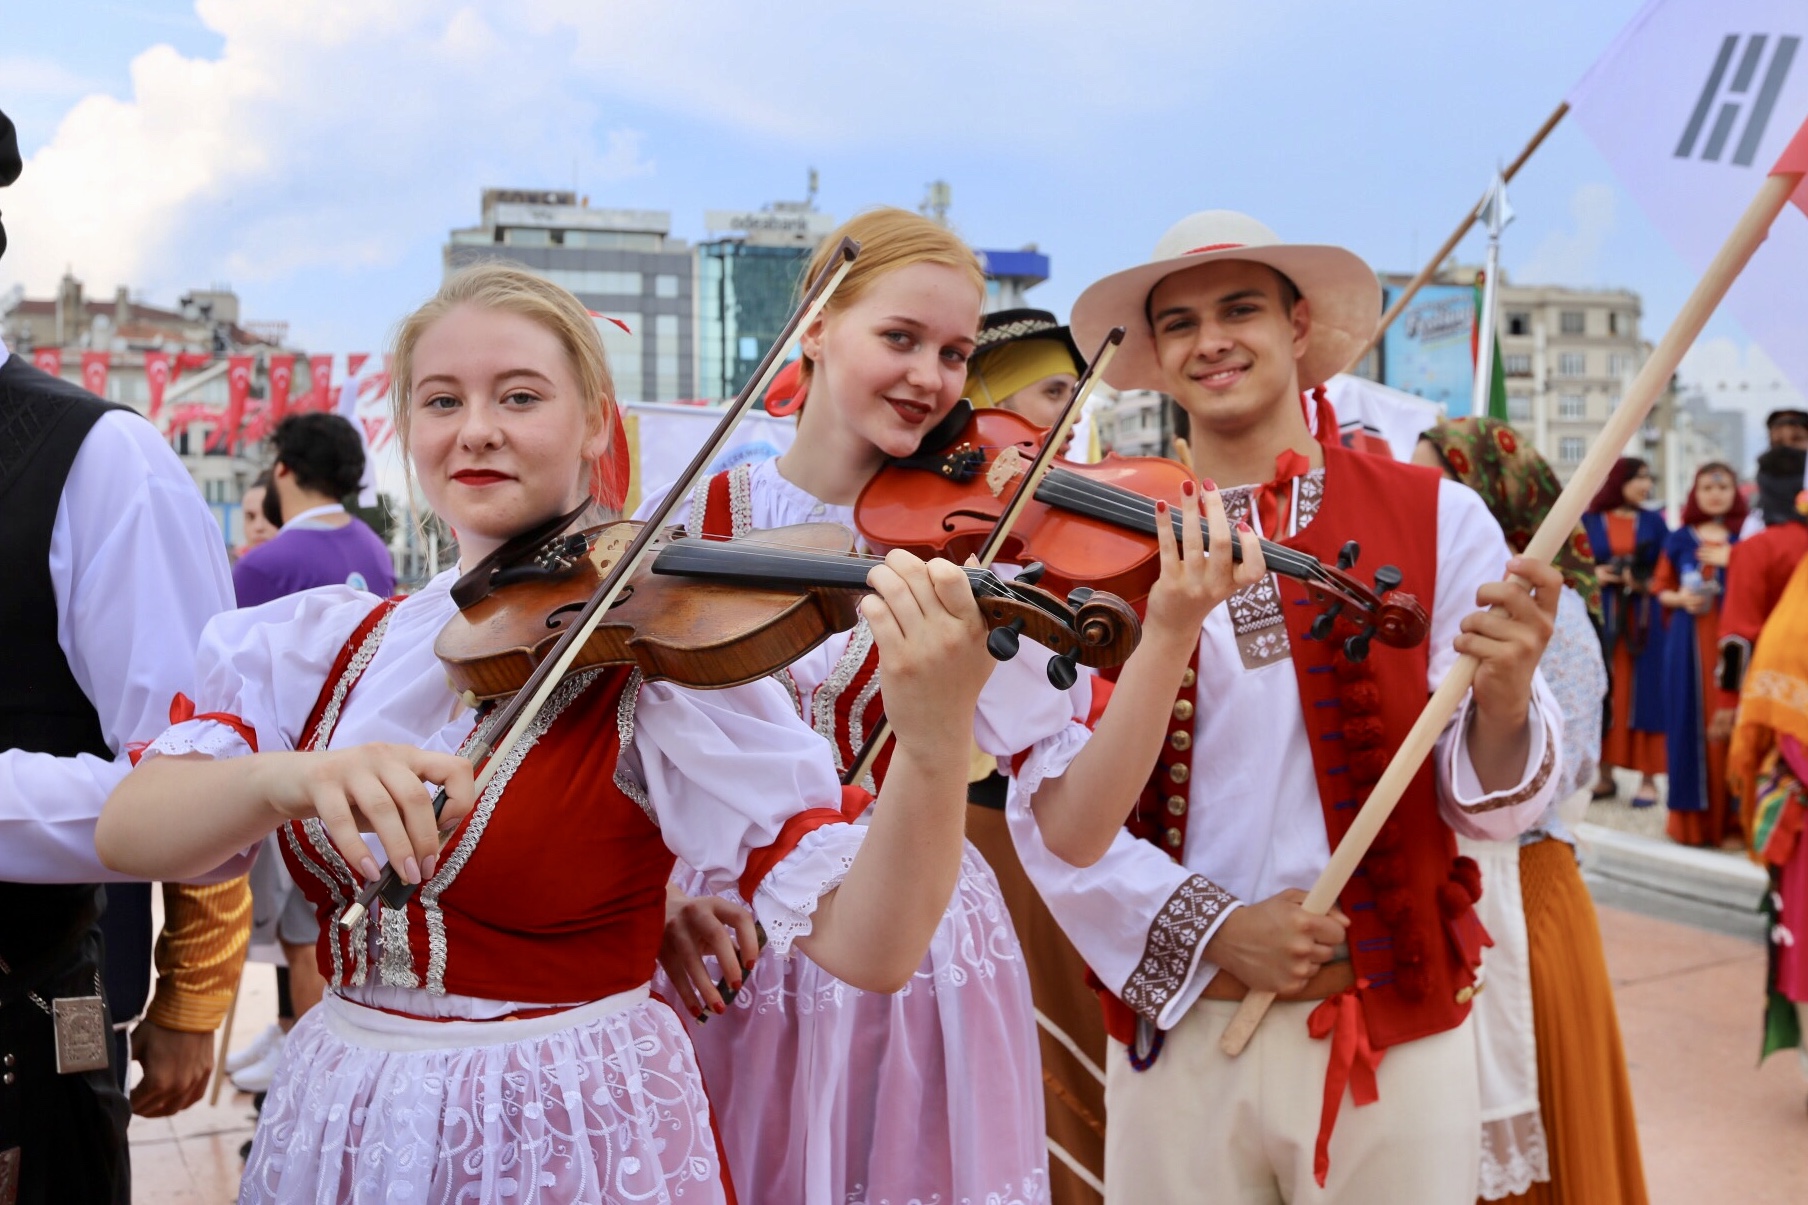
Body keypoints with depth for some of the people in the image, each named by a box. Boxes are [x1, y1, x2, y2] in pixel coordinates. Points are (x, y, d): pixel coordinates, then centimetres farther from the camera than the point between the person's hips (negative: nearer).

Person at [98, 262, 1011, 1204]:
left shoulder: (657, 653, -17)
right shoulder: (323, 643, -1)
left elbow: (866, 947, -25)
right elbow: (123, 832, -12)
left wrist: (934, 747, -44)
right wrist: (291, 776, -32)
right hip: (334, 1128, 5)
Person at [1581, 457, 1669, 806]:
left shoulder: (1654, 522, 9)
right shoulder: (1589, 521, 5)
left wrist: (1646, 583, -12)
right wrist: (1593, 574, -14)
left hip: (1644, 620, 0)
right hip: (1601, 618, 0)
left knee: (1644, 694, -1)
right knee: (1603, 694, 1)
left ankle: (1648, 778, 4)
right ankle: (1605, 776, 9)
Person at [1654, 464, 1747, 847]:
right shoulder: (1679, 539, 9)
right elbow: (1661, 589, 11)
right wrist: (1680, 599, -9)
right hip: (1689, 641, 1)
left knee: (1730, 722, -4)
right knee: (1691, 723, 1)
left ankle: (1730, 817, 6)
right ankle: (1693, 818, 8)